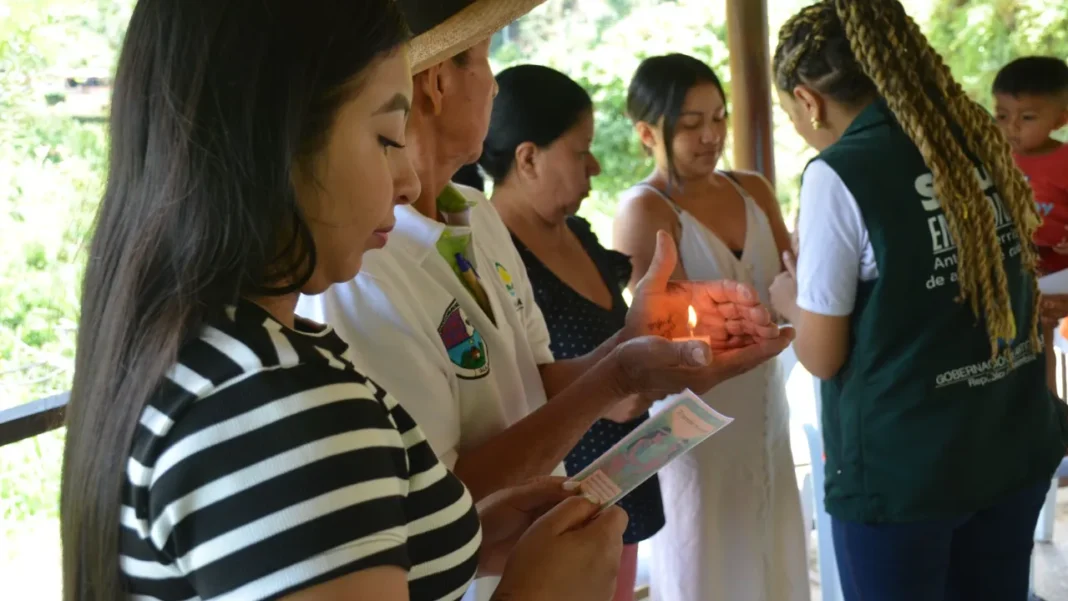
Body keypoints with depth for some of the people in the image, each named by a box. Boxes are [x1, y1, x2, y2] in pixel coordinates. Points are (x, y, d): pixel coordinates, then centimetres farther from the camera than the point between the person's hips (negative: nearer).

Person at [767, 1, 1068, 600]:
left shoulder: (839, 174, -17)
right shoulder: (980, 140, 3)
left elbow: (822, 357, -12)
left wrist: (793, 301, 9)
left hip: (903, 467, -6)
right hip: (1013, 445, 6)